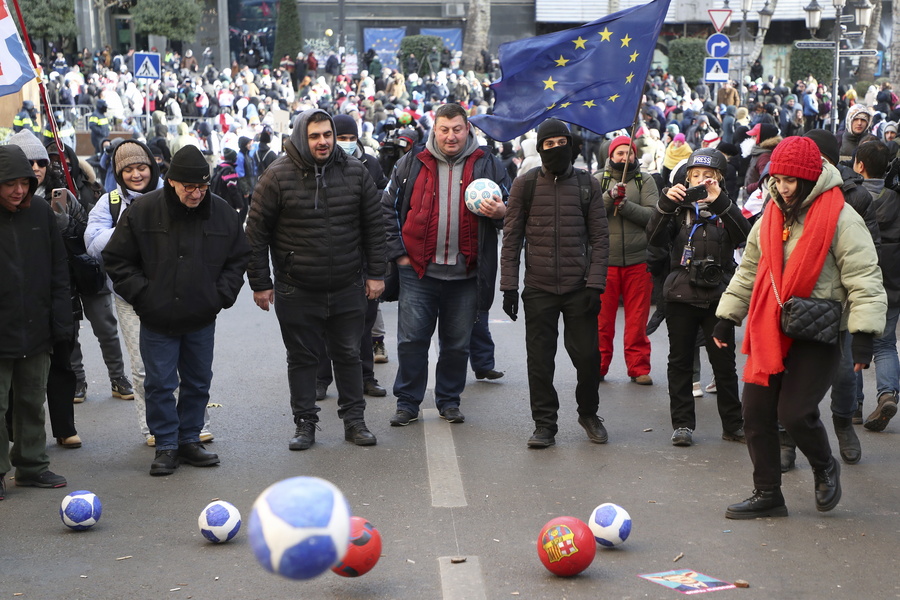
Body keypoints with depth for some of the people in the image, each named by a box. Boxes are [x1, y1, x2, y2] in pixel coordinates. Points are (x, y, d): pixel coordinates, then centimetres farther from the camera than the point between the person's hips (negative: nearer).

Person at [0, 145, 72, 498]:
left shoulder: (41, 212, 2)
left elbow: (58, 270, 7)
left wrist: (61, 319, 2)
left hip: (36, 330, 4)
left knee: (32, 401, 14)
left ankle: (31, 465, 25)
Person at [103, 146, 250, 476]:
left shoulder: (223, 213, -2)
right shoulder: (142, 212, -9)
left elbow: (238, 259, 11)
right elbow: (116, 260, -2)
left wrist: (222, 295, 0)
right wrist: (141, 294, -8)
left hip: (202, 319, 3)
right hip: (157, 319, -2)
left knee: (198, 383, 11)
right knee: (160, 384, 1)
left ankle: (190, 440, 26)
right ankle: (166, 445, 13)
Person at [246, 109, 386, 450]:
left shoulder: (355, 172, 0)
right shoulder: (278, 176, -8)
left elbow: (374, 226, 6)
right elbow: (256, 233, -4)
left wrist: (376, 273, 3)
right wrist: (260, 283, -5)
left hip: (347, 289, 2)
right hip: (296, 291, -2)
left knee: (348, 355, 11)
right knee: (302, 358, 8)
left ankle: (354, 420, 23)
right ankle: (305, 423, 19)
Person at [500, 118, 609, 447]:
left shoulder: (587, 184, 6)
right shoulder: (525, 184, 5)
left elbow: (600, 237, 4)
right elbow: (512, 237, 5)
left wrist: (595, 283, -6)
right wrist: (509, 285, -2)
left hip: (579, 288, 0)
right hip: (538, 289, 0)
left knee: (588, 356, 1)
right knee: (540, 361, 2)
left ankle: (588, 413, 25)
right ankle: (544, 425, 15)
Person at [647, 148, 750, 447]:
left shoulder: (726, 208, 6)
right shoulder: (679, 207, 7)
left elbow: (743, 236, -15)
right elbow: (655, 238, -9)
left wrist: (719, 201, -24)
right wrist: (665, 203, -23)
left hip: (718, 296, -1)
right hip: (681, 296, 1)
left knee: (724, 362, 3)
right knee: (680, 362, 5)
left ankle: (733, 424, 12)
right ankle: (682, 424, 13)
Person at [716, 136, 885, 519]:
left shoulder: (840, 218, -12)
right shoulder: (771, 217, 9)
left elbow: (864, 277, -15)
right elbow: (749, 271, 19)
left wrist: (864, 333, -23)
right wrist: (727, 318, 19)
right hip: (769, 330, 7)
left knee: (795, 412, -14)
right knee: (756, 412, 5)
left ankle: (825, 469, 18)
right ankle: (767, 495, 19)